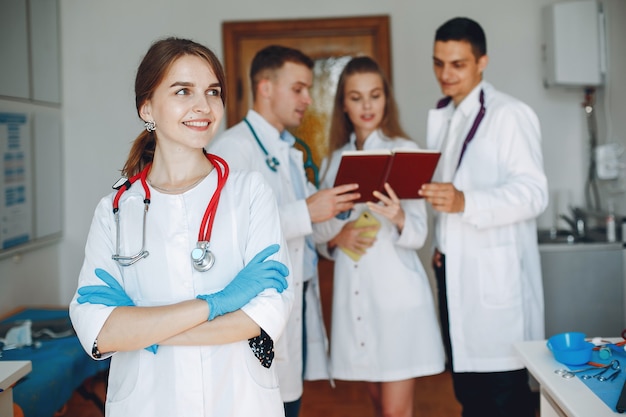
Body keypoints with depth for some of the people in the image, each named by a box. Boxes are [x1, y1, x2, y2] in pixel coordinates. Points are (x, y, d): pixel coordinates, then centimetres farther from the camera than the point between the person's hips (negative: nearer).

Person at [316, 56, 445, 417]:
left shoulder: (405, 150, -2)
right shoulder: (334, 160, 11)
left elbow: (419, 234, -9)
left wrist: (399, 218, -30)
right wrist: (336, 237, -9)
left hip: (397, 289, -4)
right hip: (353, 291, 5)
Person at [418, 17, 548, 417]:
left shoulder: (510, 114, -8)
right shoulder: (441, 117, 17)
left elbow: (533, 192, -18)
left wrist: (465, 202, -32)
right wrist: (440, 244, 10)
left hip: (496, 276, -7)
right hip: (453, 272, 7)